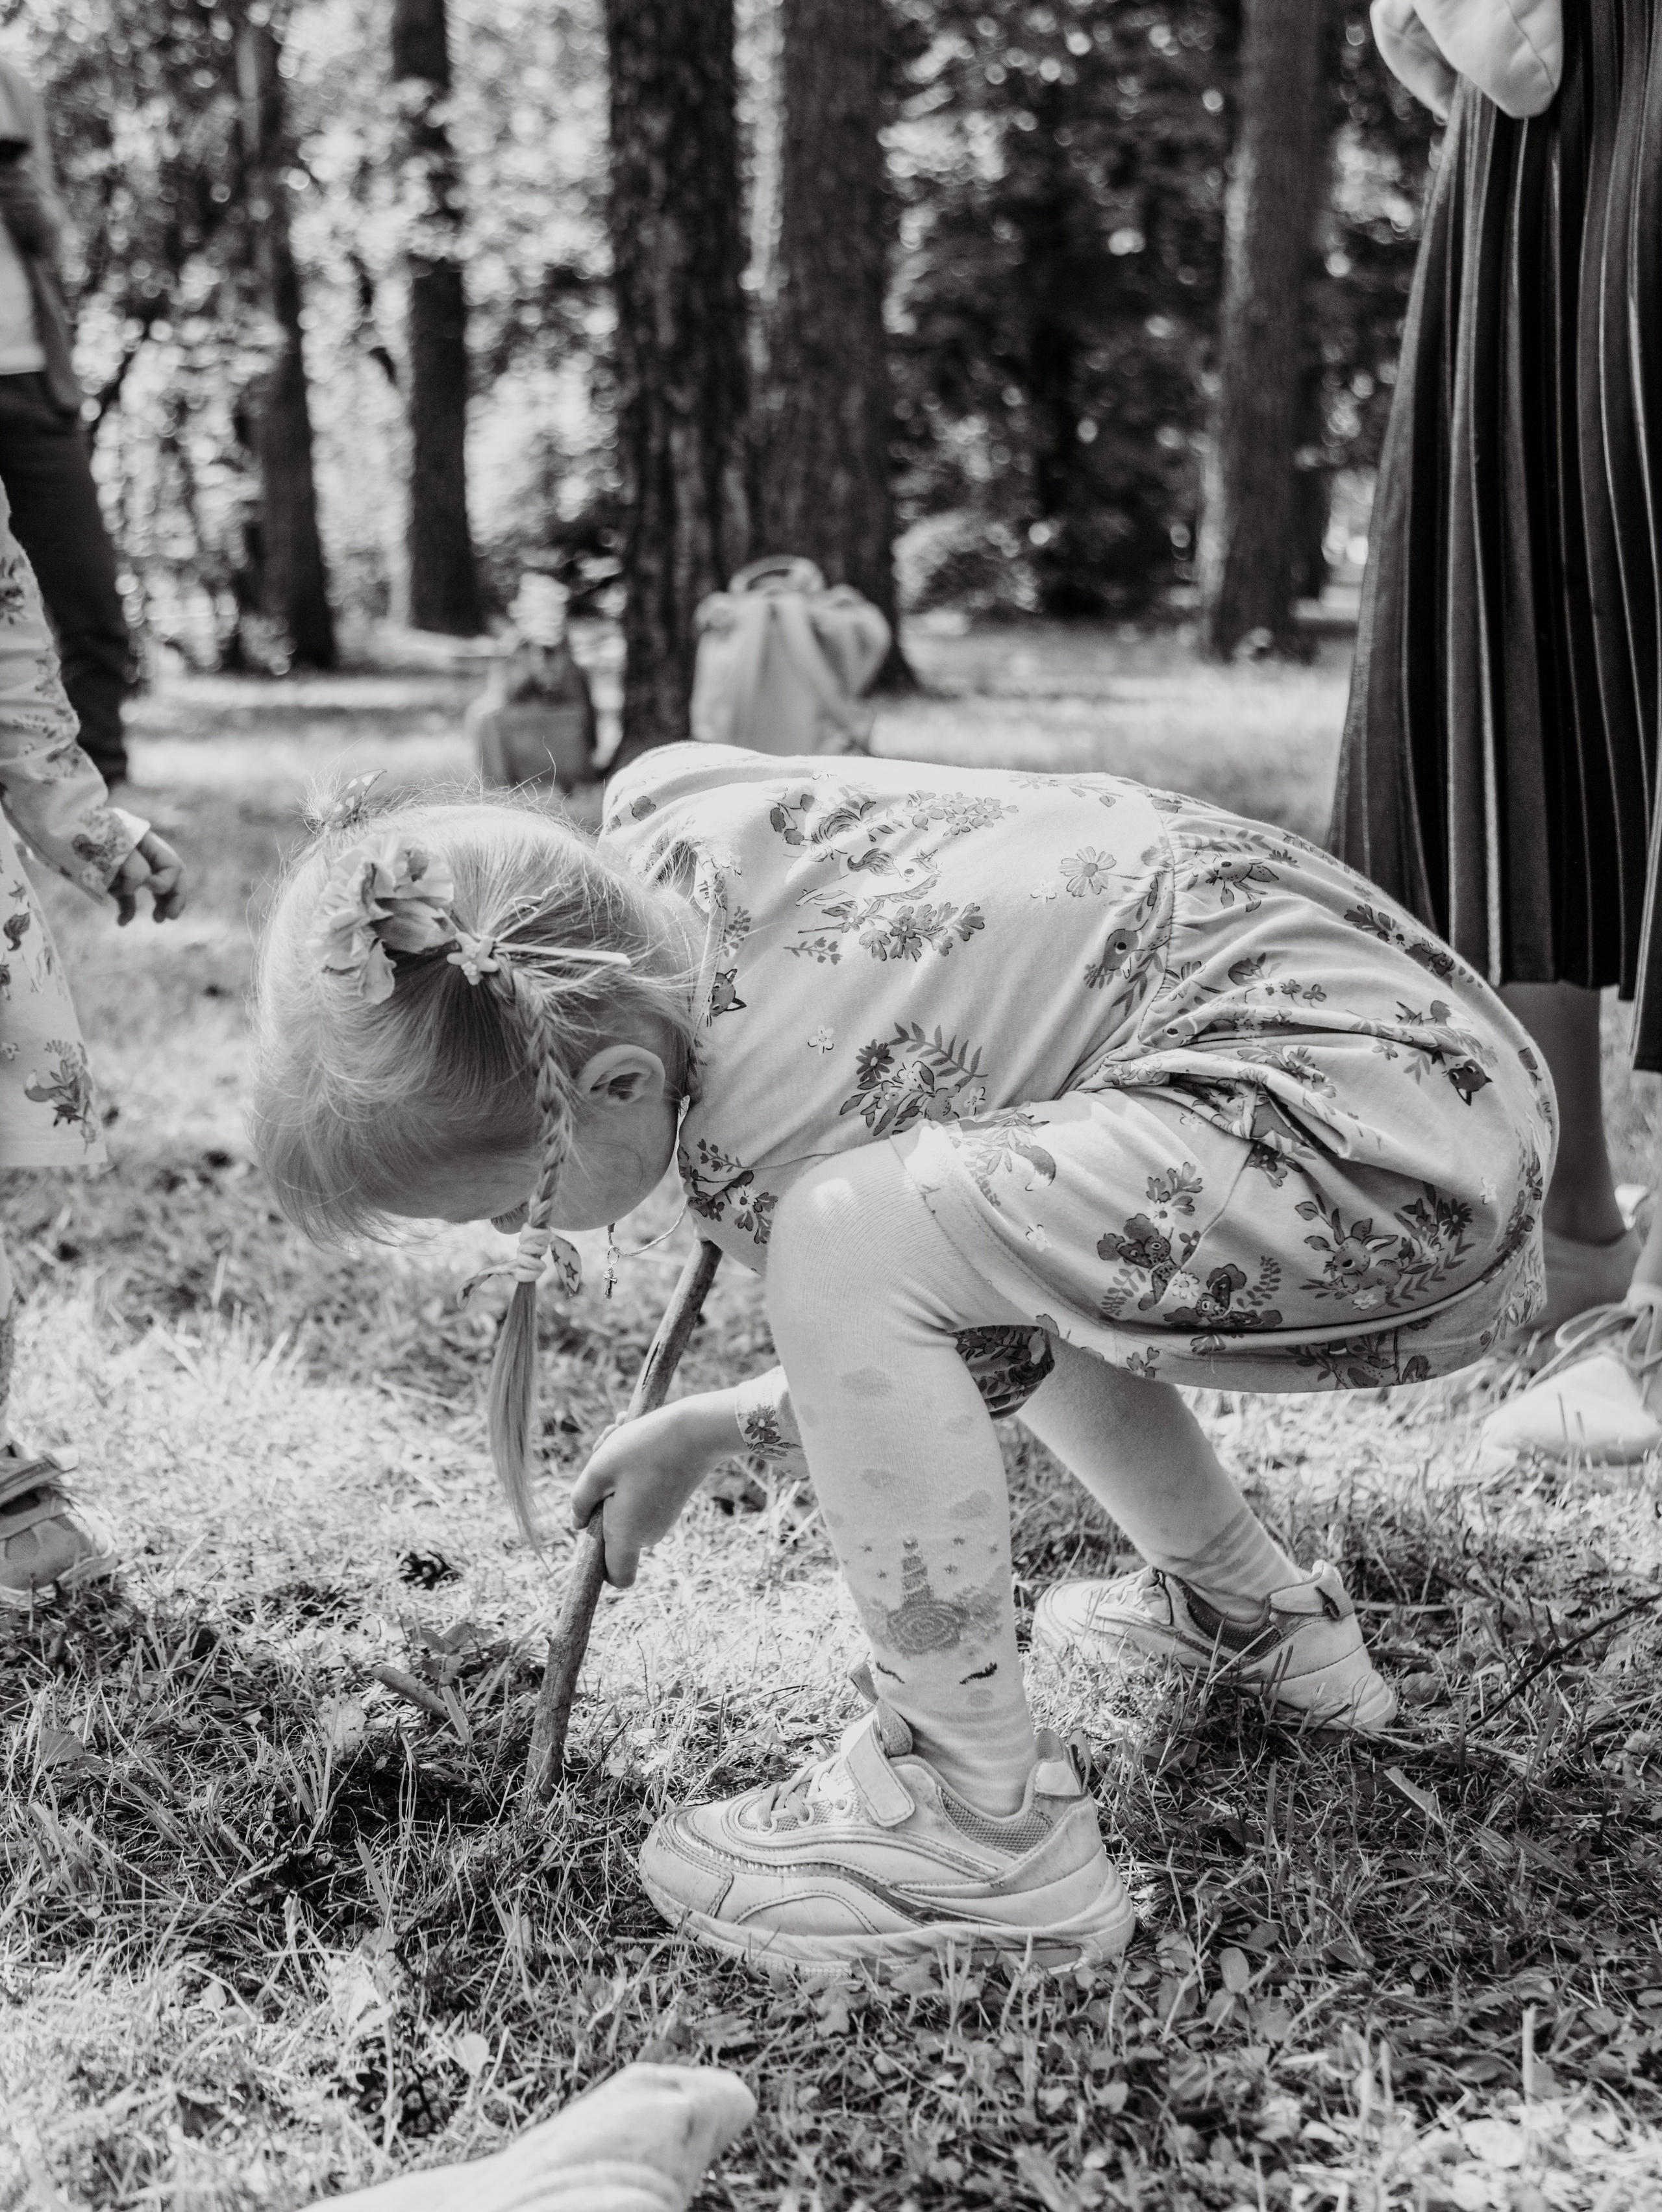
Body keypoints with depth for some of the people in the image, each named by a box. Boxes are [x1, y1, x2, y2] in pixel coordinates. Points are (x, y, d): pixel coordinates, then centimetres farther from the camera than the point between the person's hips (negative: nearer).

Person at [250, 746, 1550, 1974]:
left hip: (1406, 1146, -10)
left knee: (854, 1236, -26)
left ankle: (988, 1831, -11)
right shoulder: (653, 812, -1)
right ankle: (1262, 1618, 37)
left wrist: (700, 1437, 13)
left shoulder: (764, 1140, -21)